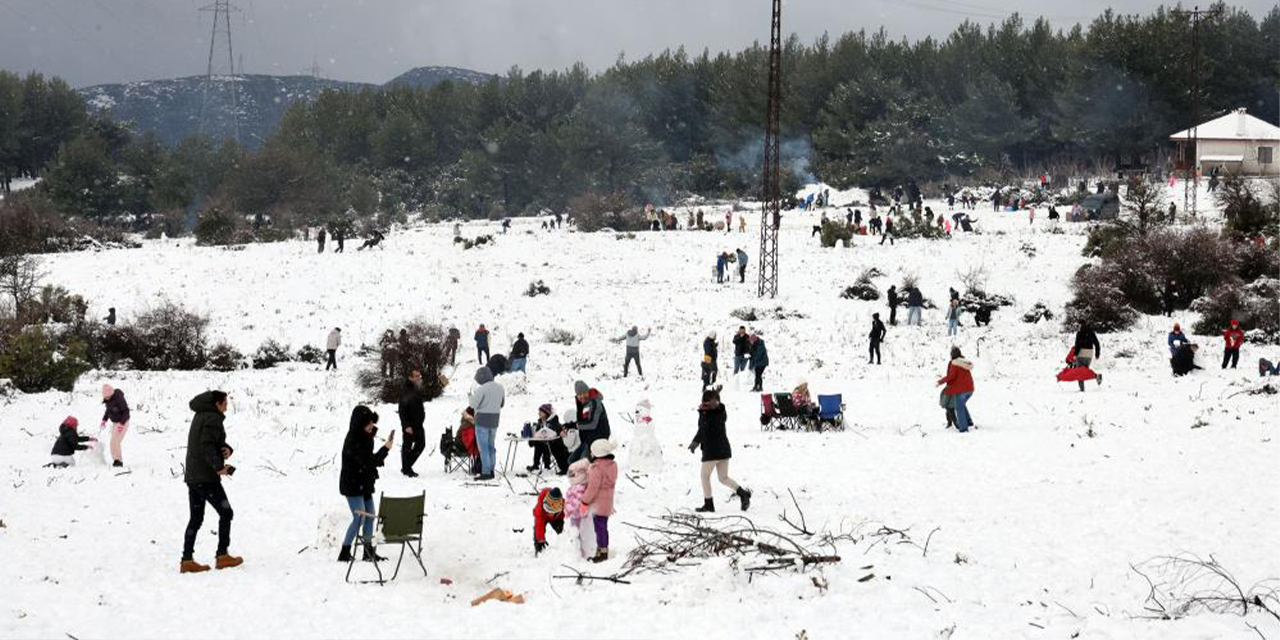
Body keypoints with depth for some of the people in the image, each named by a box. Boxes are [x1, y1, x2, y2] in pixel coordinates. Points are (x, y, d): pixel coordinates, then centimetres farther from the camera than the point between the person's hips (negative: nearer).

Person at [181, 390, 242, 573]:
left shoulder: (200, 416, 18)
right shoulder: (213, 419, -12)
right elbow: (206, 446, -25)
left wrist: (227, 449, 0)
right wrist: (219, 467, -26)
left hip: (192, 476, 9)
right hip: (207, 477, -9)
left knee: (195, 519, 10)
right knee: (226, 513, 2)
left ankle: (187, 560, 5)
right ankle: (222, 556, 3)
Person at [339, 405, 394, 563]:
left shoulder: (365, 437, 4)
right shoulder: (353, 441, -24)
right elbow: (367, 462, -31)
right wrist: (385, 448, -34)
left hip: (365, 484, 9)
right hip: (352, 485, -9)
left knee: (370, 516, 11)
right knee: (359, 518, -11)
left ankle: (369, 551, 20)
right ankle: (344, 553, -4)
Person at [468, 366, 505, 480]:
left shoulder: (482, 389, -19)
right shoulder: (500, 388, 4)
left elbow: (473, 404, -14)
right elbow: (502, 403, 15)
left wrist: (472, 394, 2)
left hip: (482, 420, -7)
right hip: (494, 420, 7)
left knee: (483, 447, -2)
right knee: (491, 446, 15)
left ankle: (486, 472, -3)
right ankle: (491, 470, 19)